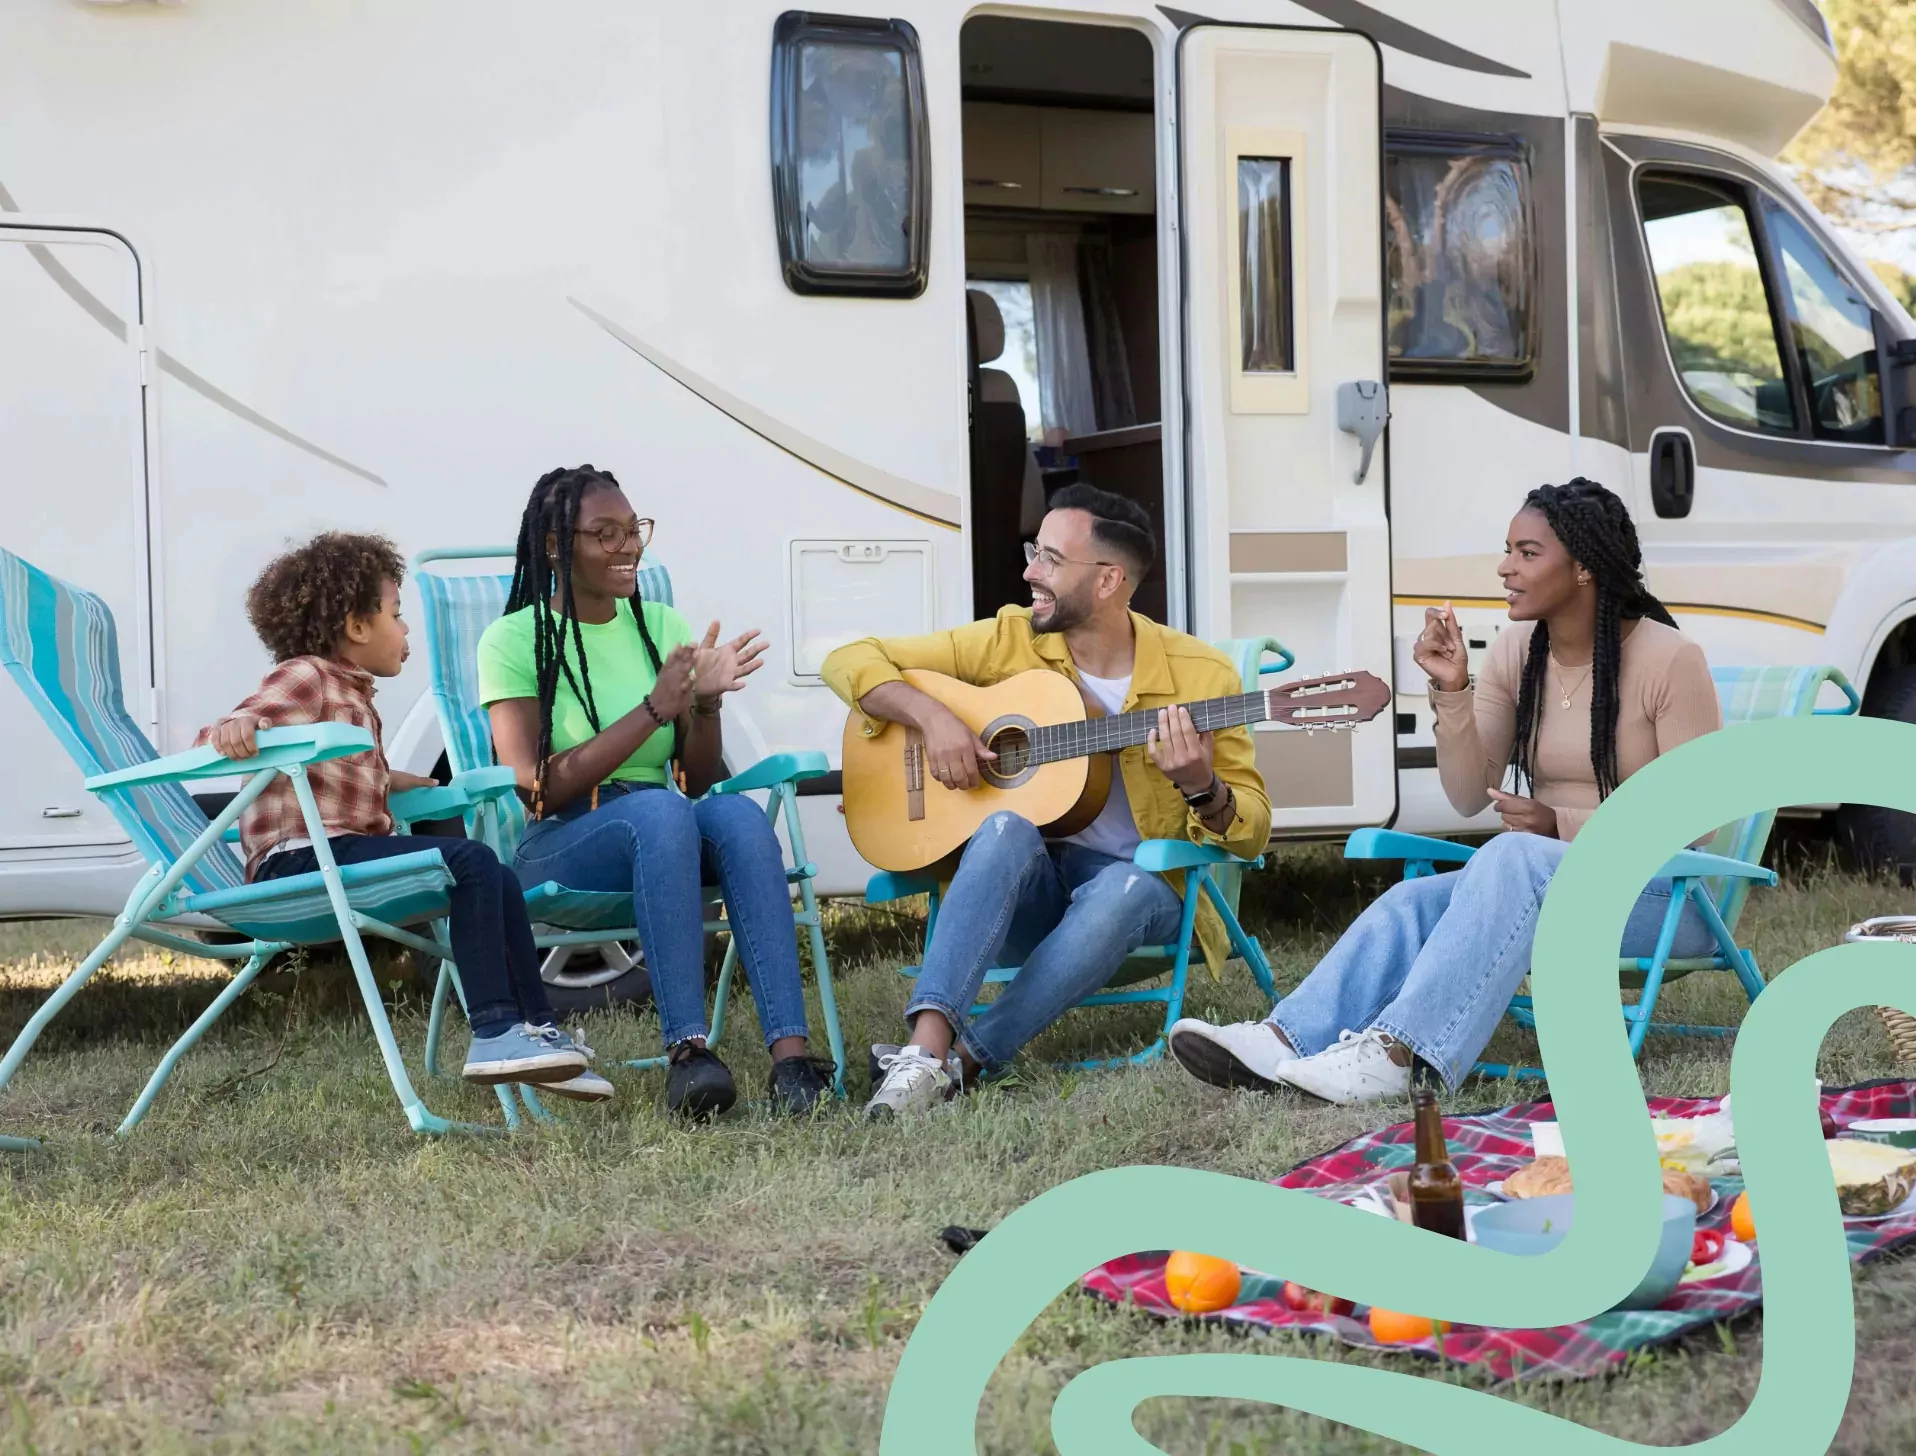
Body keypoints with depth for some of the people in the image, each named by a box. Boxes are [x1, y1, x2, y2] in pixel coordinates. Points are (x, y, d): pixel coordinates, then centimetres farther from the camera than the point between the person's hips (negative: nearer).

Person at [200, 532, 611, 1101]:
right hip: (300, 858, -10)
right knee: (469, 861, -23)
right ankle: (494, 1034, -26)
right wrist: (235, 728, -41)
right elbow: (225, 736, -20)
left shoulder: (352, 694, 23)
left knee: (497, 880, 7)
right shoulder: (303, 678, -6)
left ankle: (536, 1031, 8)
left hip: (344, 851, 10)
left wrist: (403, 782, 36)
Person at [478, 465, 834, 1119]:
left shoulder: (662, 625, 13)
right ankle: (688, 1051, -43)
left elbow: (701, 780, 12)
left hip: (660, 841, 4)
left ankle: (790, 1054, -43)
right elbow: (539, 788, -11)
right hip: (559, 848, -4)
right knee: (659, 809, -37)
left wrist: (706, 702, -9)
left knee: (737, 812, -31)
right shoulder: (515, 640, 0)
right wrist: (654, 709, -16)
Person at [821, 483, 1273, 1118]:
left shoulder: (1201, 675, -4)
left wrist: (1201, 789, -23)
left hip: (1138, 883, -1)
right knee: (1007, 829, -33)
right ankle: (927, 1043, -46)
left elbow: (1252, 831, -1)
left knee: (1126, 889, -37)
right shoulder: (1009, 641, 0)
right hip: (1022, 888, 1)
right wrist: (931, 715, -15)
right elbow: (850, 661, 3)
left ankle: (963, 1059, -38)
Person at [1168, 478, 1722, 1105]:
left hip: (1663, 894, -6)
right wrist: (1451, 690, -11)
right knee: (1415, 901, -23)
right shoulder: (1515, 652, 5)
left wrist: (1561, 824, -22)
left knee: (1512, 858, -36)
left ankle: (1395, 1052, -46)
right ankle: (1283, 1042, -41)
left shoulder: (1670, 659, -12)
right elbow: (1469, 797, 4)